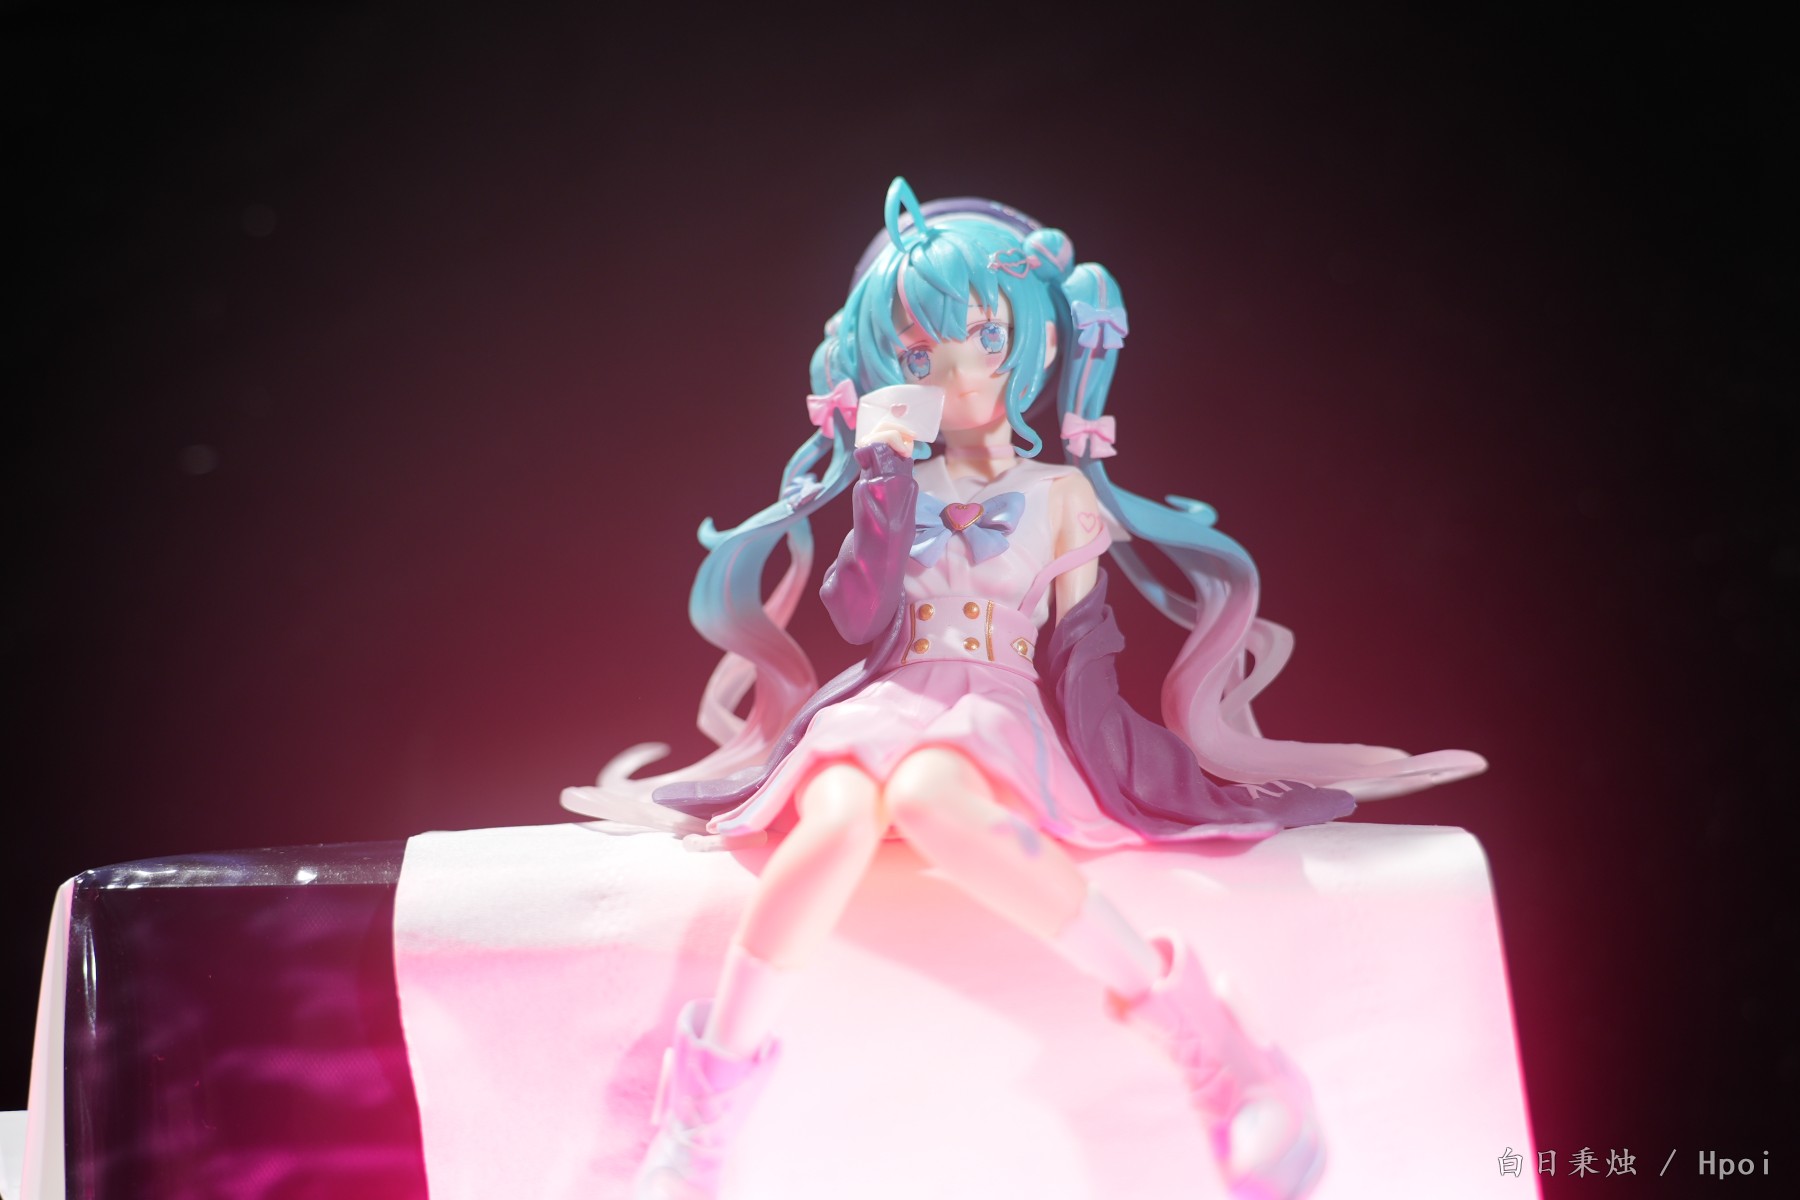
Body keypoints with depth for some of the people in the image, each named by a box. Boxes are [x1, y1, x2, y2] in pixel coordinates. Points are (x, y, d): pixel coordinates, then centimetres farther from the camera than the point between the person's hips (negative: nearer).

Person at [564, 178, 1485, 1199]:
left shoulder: (1059, 491, 13)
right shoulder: (897, 484, 16)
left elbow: (1081, 645, 10)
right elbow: (859, 620, 3)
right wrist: (884, 483, -3)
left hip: (1004, 714, -2)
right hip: (887, 704, 2)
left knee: (927, 794, -40)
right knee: (839, 813, -36)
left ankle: (1183, 1015, -35)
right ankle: (706, 1113, -32)